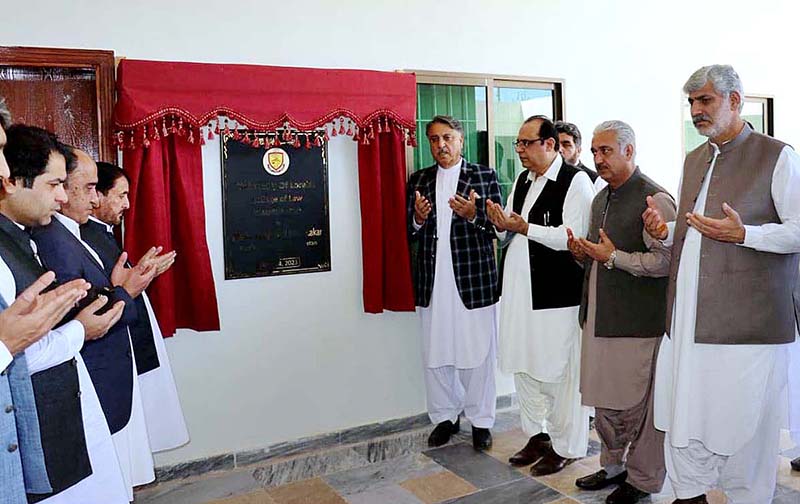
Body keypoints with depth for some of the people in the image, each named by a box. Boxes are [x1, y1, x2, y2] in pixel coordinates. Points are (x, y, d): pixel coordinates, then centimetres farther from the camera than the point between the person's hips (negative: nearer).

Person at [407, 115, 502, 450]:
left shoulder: (485, 176, 2)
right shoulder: (419, 181, 10)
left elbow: (499, 228, -1)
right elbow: (410, 236, 9)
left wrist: (473, 215, -20)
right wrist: (418, 219, -12)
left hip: (474, 280, -3)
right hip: (432, 283, 3)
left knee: (478, 355, 5)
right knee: (435, 355, 11)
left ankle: (480, 420, 22)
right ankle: (445, 416, 28)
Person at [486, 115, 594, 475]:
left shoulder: (575, 181, -9)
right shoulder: (522, 181, 15)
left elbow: (572, 236, -19)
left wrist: (524, 227, -17)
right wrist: (502, 225, -3)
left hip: (556, 292, -7)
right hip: (520, 287, 8)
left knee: (560, 371, 3)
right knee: (524, 366, 15)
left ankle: (565, 446, 20)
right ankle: (538, 435, 32)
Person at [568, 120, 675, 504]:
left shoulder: (654, 199, -11)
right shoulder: (600, 199, 17)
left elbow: (666, 260, -20)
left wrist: (614, 257, -18)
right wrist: (582, 252, 5)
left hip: (636, 319, -8)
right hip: (598, 315, 8)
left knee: (637, 402, 3)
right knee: (602, 397, 16)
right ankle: (613, 465, 34)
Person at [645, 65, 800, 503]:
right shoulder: (694, 159, 18)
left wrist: (743, 234, -21)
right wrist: (666, 232, 5)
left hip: (746, 316, -6)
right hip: (688, 316, 6)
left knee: (744, 424, 4)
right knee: (682, 417, 11)